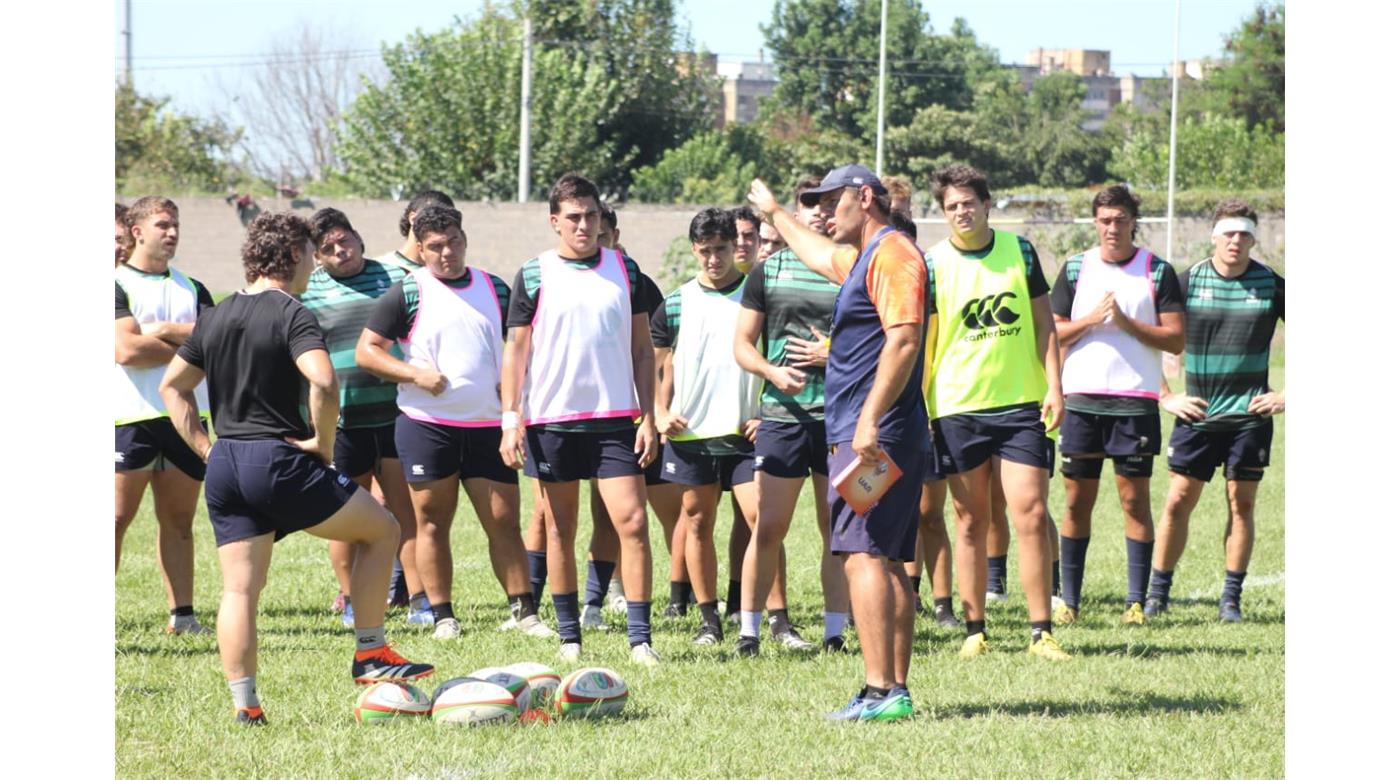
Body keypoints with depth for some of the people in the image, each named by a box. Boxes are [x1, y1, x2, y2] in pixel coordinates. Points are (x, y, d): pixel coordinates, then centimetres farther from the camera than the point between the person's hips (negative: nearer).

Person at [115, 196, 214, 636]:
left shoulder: (191, 289, 16)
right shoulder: (117, 285, -1)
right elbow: (126, 350, -15)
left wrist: (167, 330, -11)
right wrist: (187, 348, -3)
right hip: (133, 418, -5)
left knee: (179, 520, 8)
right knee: (117, 519, -7)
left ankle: (182, 614, 12)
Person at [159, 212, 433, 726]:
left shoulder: (215, 317, 13)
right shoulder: (291, 315, -9)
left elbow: (173, 386, 19)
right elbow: (322, 382, -26)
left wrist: (205, 448, 16)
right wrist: (323, 443, -11)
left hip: (224, 467, 7)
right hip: (278, 461, -7)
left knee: (239, 589, 7)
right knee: (381, 530, 10)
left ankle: (243, 703, 1)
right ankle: (370, 654, 10)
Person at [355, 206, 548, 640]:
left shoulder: (496, 290, 11)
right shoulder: (407, 293, 0)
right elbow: (366, 351, -2)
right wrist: (414, 373, -14)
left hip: (488, 425, 2)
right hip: (426, 424, -2)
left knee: (504, 521, 0)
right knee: (433, 522, 2)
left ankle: (523, 611, 6)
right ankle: (442, 616, 8)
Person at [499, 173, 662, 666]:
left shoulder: (624, 270, 7)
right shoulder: (534, 275, 2)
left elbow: (642, 348, 10)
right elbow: (516, 349, 3)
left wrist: (648, 417, 3)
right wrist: (510, 418, -6)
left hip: (615, 419, 1)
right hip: (551, 419, -1)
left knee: (633, 522, -9)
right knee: (560, 530, 6)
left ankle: (640, 639, -8)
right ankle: (569, 637, 15)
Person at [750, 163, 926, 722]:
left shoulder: (893, 253, -10)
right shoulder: (864, 257, 21)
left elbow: (904, 340, -22)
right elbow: (821, 255, 46)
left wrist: (870, 420, -28)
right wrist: (774, 213, 60)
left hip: (876, 436, -11)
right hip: (880, 438, 11)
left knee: (862, 555, -15)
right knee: (886, 562, 9)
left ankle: (879, 692, -21)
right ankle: (896, 690, 9)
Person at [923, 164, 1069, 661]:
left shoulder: (1019, 250, 5)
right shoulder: (933, 264, -1)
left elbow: (1043, 322, 9)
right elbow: (918, 340, 1)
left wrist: (1054, 387, 1)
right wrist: (918, 410, -3)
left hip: (1021, 403, 1)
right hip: (958, 408, -1)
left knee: (1032, 515, -7)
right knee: (971, 522, 4)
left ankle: (1041, 633, -3)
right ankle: (975, 631, 12)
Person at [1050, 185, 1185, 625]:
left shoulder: (1157, 271, 3)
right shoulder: (1075, 269, 9)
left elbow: (1176, 339, -1)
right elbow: (1052, 334, 7)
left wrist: (1126, 323, -13)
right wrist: (1092, 319, -9)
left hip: (1136, 402, -2)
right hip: (1082, 400, 2)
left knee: (1135, 500, -2)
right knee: (1078, 501, 3)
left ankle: (1136, 601, 0)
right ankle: (1068, 600, 9)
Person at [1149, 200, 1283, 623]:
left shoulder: (1271, 285, 0)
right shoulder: (1187, 281, -1)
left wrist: (1287, 395, 1)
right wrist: (1164, 396, 1)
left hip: (1250, 415, 0)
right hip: (1196, 413, 0)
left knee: (1241, 504, 1)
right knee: (1179, 501, -2)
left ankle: (1231, 599, 8)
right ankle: (1157, 593, 6)